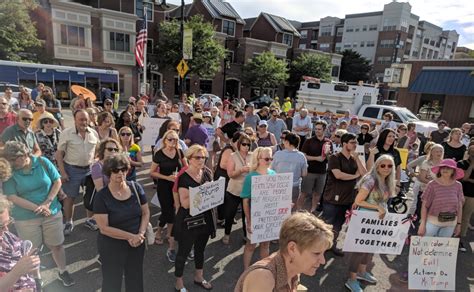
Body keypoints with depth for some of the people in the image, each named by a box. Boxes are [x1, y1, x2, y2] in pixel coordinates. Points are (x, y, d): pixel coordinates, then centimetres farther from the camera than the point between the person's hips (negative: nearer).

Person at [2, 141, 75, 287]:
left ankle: (62, 271, 33)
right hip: (26, 218, -1)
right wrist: (38, 208, -18)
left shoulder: (42, 162, -8)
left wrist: (47, 203, -14)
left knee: (57, 245, 11)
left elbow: (57, 182, -3)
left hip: (52, 213, 1)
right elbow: (12, 197, -13)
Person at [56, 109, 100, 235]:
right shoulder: (66, 133, -10)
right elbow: (59, 154, -8)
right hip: (72, 170, -3)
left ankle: (90, 218, 33)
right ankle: (68, 222, 26)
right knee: (70, 197, 8)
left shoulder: (94, 133, 1)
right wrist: (62, 172, -12)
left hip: (90, 169, 4)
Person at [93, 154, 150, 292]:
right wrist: (130, 236, -22)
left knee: (136, 280, 22)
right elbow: (104, 228, -19)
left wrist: (140, 234, -15)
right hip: (112, 247, -3)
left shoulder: (136, 187, -7)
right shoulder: (102, 196, -17)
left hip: (137, 244, 4)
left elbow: (146, 213, 0)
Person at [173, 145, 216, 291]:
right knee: (183, 251, 11)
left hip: (205, 217, 6)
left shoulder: (207, 173, -1)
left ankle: (198, 277, 45)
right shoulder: (184, 177, -19)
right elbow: (185, 203, -24)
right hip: (188, 220, -6)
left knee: (200, 248, 23)